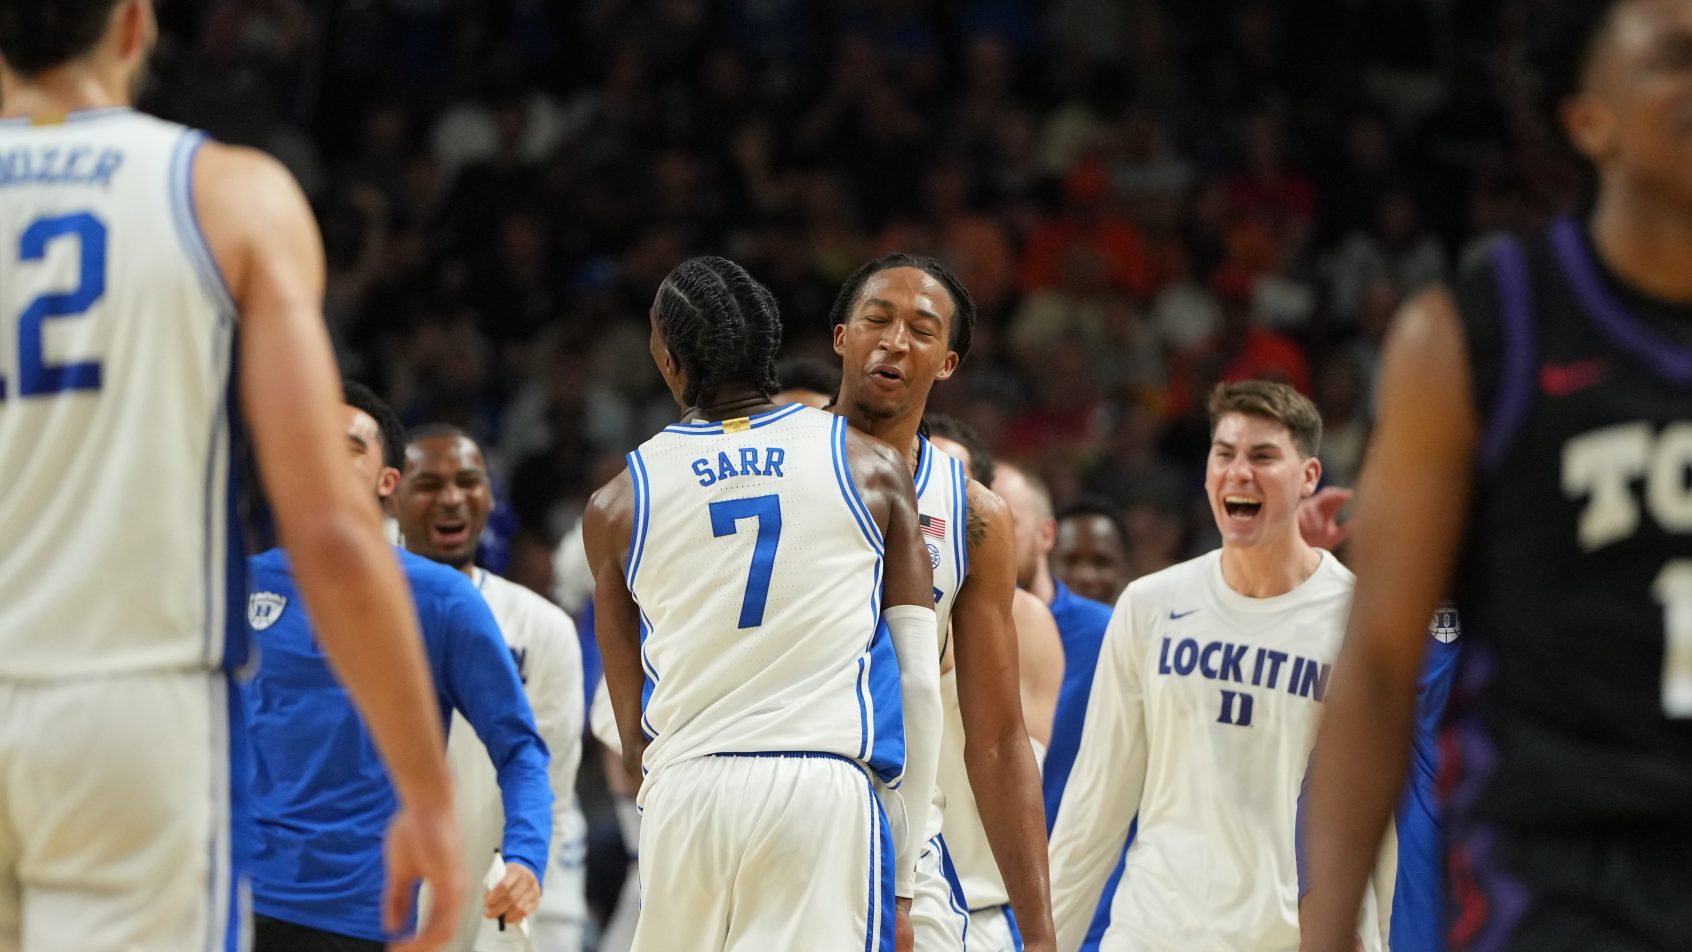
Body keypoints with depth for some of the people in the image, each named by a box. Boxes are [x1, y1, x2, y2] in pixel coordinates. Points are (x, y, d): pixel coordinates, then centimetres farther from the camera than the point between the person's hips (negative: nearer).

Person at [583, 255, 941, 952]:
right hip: (828, 789, -2)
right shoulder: (870, 467, 9)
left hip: (684, 791, 2)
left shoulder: (615, 507, 10)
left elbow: (634, 734, 14)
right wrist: (908, 857, 10)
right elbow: (917, 678, 6)